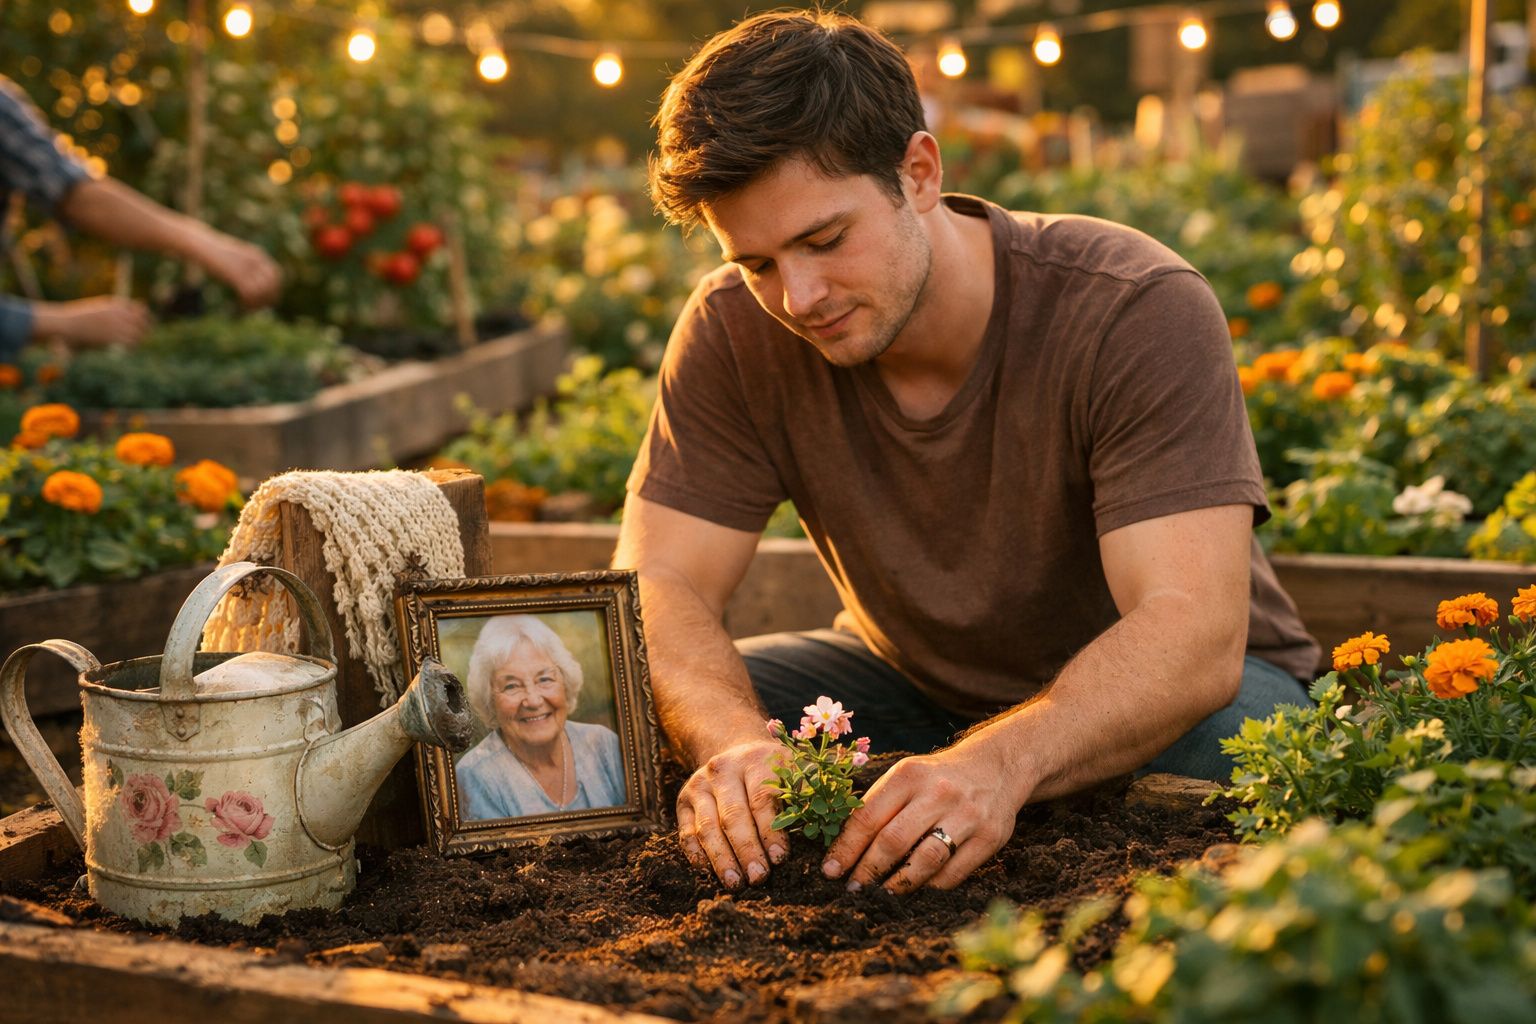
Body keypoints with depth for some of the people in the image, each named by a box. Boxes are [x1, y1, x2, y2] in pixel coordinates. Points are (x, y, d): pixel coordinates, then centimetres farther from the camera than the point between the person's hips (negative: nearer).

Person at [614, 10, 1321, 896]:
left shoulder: (1138, 311, -27)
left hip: (1169, 692, -2)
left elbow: (1195, 633, -35)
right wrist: (735, 740, -42)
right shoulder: (736, 333, -15)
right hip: (915, 683, 3)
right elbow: (659, 587, -19)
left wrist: (1000, 764, -54)